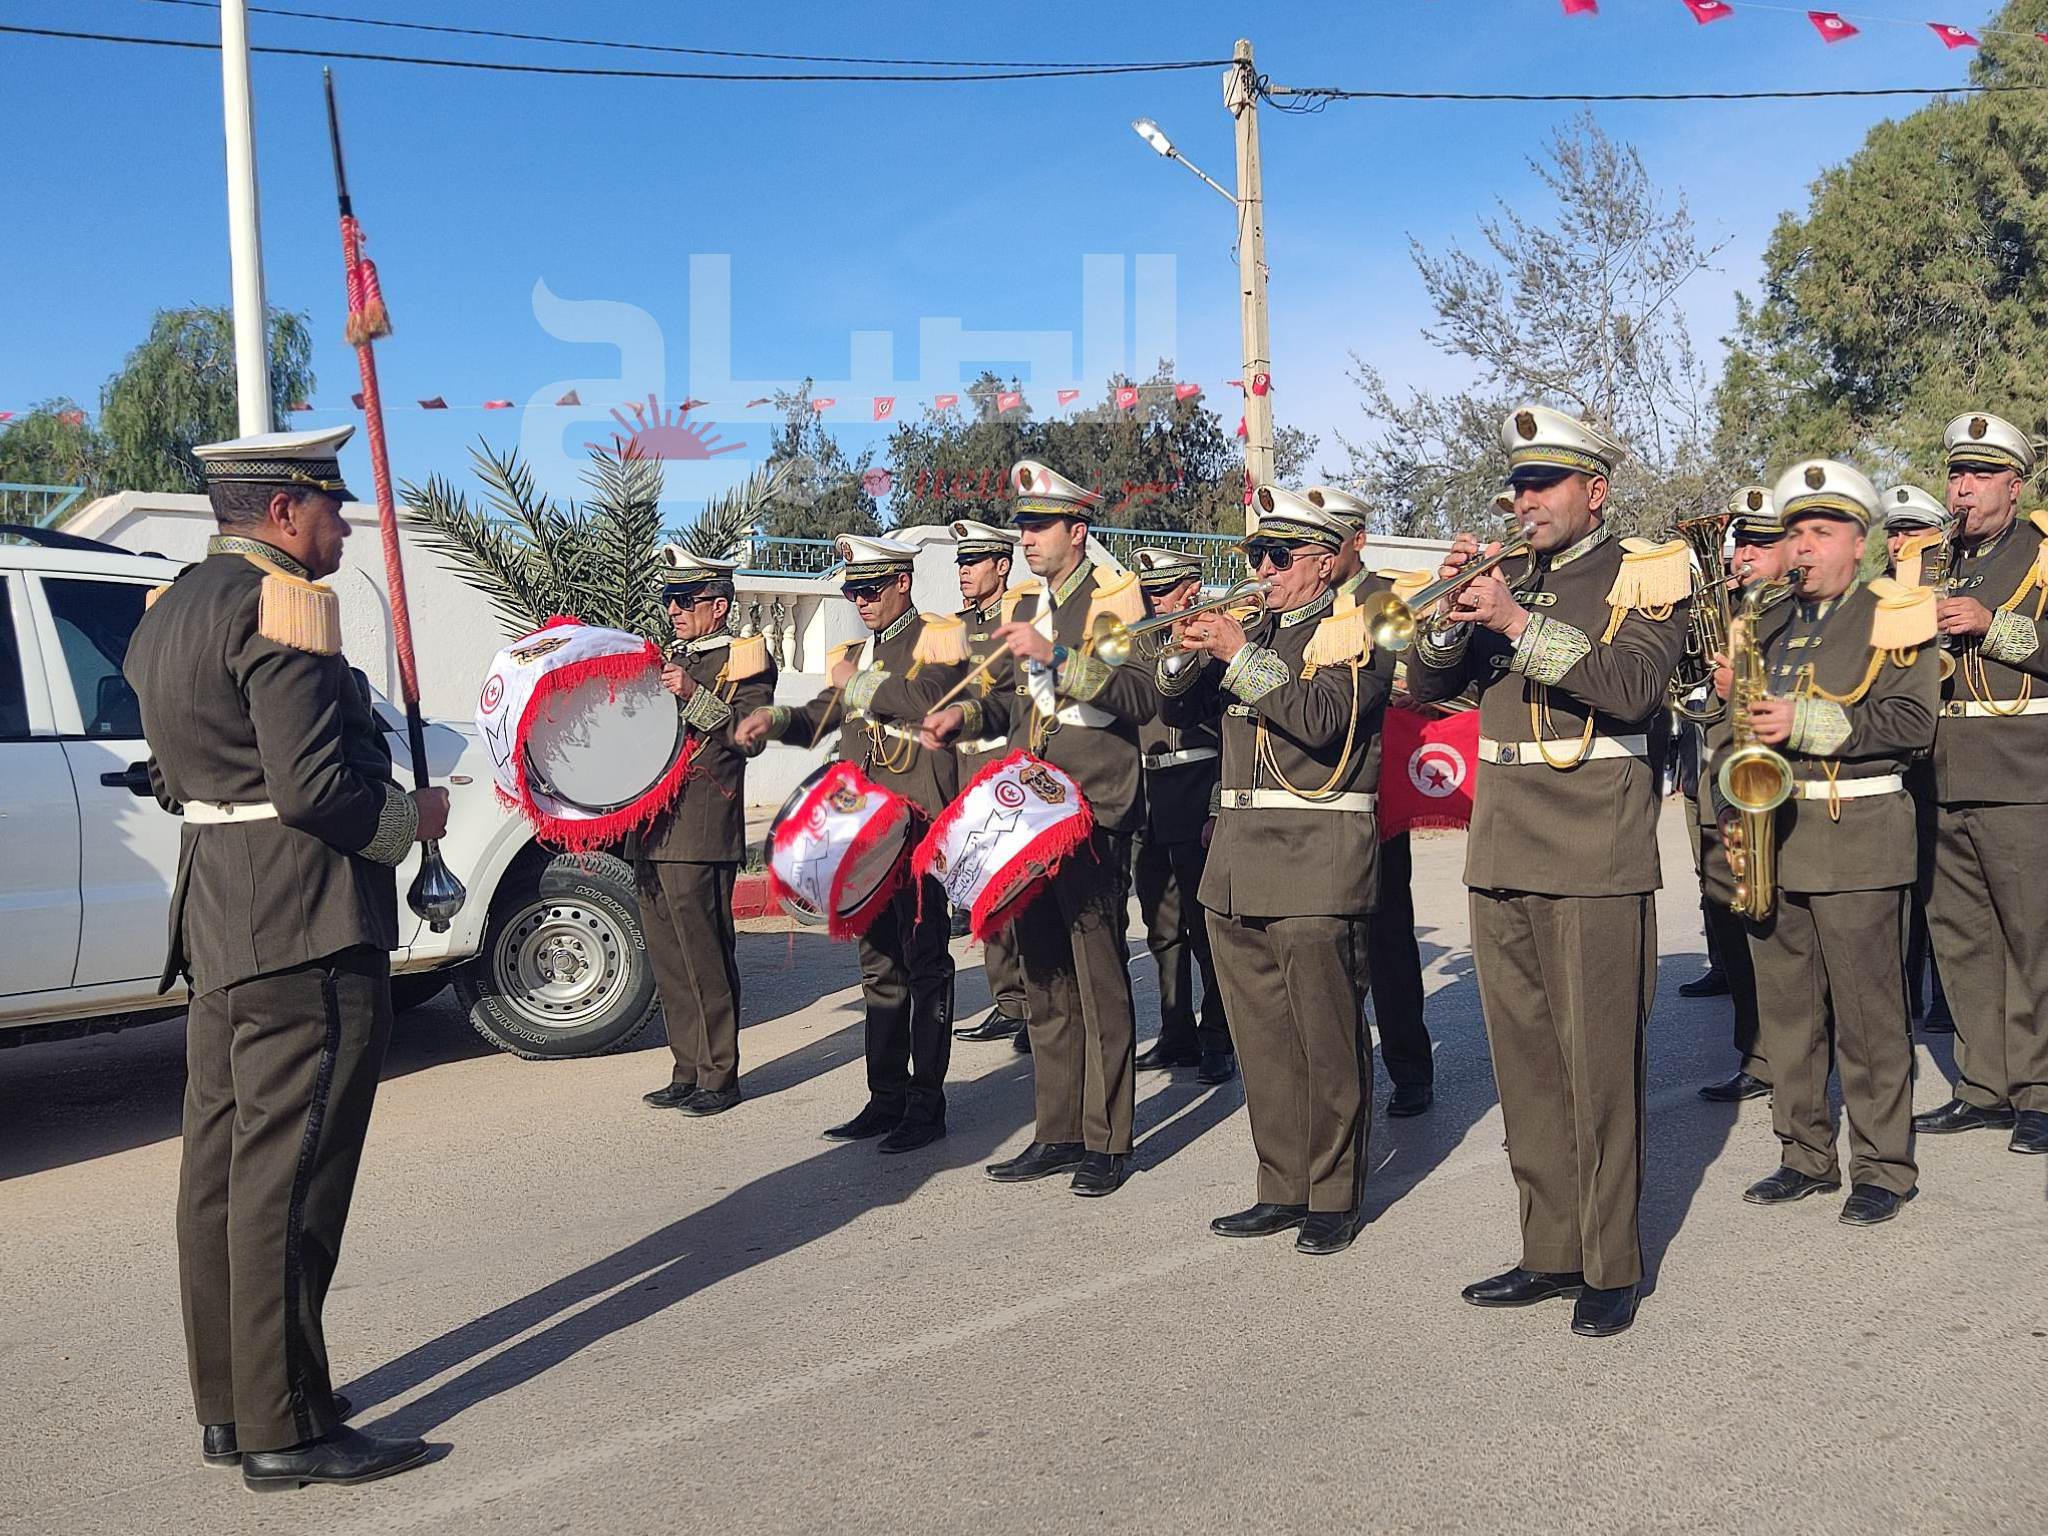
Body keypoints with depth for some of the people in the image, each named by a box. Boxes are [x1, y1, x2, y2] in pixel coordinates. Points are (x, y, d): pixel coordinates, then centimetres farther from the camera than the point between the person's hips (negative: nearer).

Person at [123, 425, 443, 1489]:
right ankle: (286, 1430, 5)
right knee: (288, 1180, -4)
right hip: (306, 931, -10)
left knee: (222, 1171, 13)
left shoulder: (172, 608, 17)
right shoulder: (280, 602, -14)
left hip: (218, 923, 10)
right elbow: (314, 784, -22)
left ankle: (227, 1410, 24)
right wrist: (410, 820, -5)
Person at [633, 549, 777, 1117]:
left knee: (707, 960, -5)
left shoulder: (745, 657, 0)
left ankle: (719, 1076, 4)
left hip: (702, 835, -8)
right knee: (669, 962, 11)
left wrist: (696, 696, -20)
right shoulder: (670, 661, 22)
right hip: (654, 834, 8)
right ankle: (687, 1073, 19)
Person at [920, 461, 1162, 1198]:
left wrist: (1056, 654, -26)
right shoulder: (1025, 605, 16)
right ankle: (1057, 1132, 20)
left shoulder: (1117, 596, -5)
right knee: (1044, 979, 11)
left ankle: (1106, 1141, 6)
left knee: (1098, 980, -3)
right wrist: (964, 713, 5)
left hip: (1093, 815, -7)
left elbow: (1142, 694, -19)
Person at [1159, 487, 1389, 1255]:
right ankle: (1283, 1188, 21)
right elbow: (1181, 707, 14)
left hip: (1315, 869, -6)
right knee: (1263, 1041, 11)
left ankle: (1334, 1197, 11)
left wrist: (1240, 657, -18)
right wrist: (1188, 653, -4)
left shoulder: (1356, 631, -2)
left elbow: (1322, 718, -19)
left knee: (1327, 1041, -1)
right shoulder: (1251, 632, 17)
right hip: (1238, 867, 7)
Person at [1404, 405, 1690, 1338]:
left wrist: (1519, 623, -22)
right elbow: (1424, 686, 8)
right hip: (1502, 856, 5)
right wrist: (1455, 608, -8)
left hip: (1594, 859, -5)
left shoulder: (1644, 578, 1)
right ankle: (1551, 1250, 20)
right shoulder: (1505, 582, 16)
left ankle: (1612, 1267, 9)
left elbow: (1632, 685, -18)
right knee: (1525, 1066, 10)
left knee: (1600, 1067, -2)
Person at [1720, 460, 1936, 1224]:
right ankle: (1806, 1155, 22)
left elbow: (1912, 720, -13)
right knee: (1786, 1010, 10)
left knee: (1868, 1015, 0)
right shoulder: (1769, 625, 17)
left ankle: (1884, 1167, 11)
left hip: (1855, 837, -6)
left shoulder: (1894, 616, -1)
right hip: (1771, 831, 6)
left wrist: (1808, 723, -20)